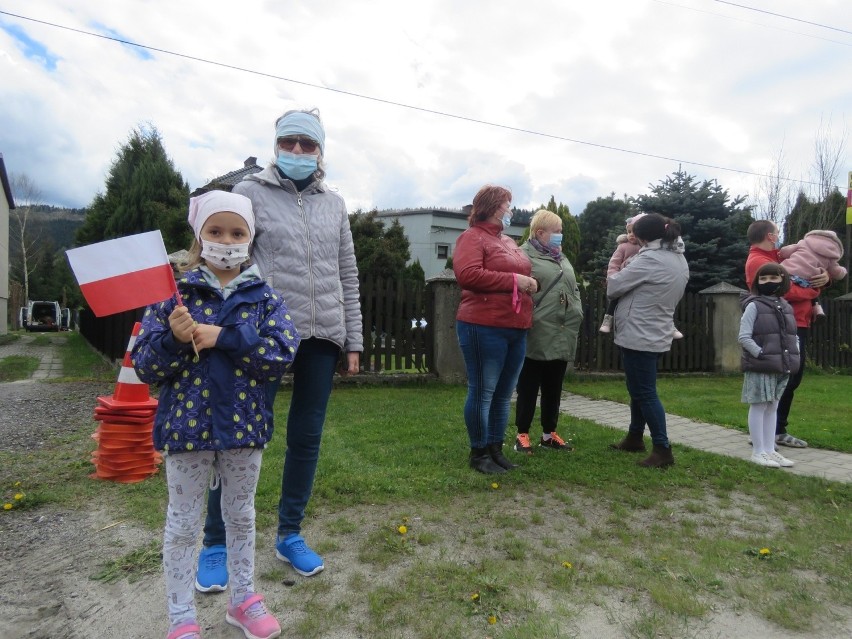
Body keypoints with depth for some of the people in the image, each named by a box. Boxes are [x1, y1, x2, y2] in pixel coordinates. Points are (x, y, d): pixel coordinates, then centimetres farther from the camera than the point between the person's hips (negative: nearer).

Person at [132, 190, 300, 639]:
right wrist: (173, 338, -25)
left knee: (241, 515, 18)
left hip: (243, 425, 1)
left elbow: (281, 357, -15)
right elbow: (145, 366, -5)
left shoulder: (263, 296, -2)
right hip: (186, 423, -1)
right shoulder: (176, 292, -3)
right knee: (183, 524, 13)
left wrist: (224, 336, -22)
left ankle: (243, 599, 38)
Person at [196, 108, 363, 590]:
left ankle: (290, 535, 28)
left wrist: (353, 341, 10)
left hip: (322, 339, 4)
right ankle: (216, 543, 22)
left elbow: (348, 277, 13)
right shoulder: (251, 192, 2)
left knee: (307, 438, 10)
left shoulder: (334, 204, 13)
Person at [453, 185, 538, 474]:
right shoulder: (472, 237, -5)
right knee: (483, 392, 0)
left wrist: (530, 282, 9)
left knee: (504, 394, 13)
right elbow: (468, 275, -21)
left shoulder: (509, 241, 21)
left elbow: (521, 272, 33)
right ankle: (479, 452, 12)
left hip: (516, 328, 9)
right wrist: (514, 280, -17)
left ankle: (496, 449, 25)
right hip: (485, 327, -9)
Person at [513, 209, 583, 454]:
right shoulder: (524, 256, -7)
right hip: (536, 337, -8)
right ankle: (522, 434, 16)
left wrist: (577, 313, 12)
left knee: (553, 389, 15)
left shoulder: (561, 258, 21)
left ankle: (549, 434, 27)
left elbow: (574, 289, 25)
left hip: (562, 336, 8)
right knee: (528, 388, 4)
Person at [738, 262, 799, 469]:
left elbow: (793, 335, 20)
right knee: (759, 407, -2)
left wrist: (794, 355, 6)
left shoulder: (785, 306, 12)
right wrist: (761, 354, -19)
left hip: (782, 367, 7)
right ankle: (758, 452, 5)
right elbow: (743, 337, -13)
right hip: (760, 367, -7)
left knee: (772, 407, 12)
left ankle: (770, 450, 20)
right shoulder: (754, 305, -8)